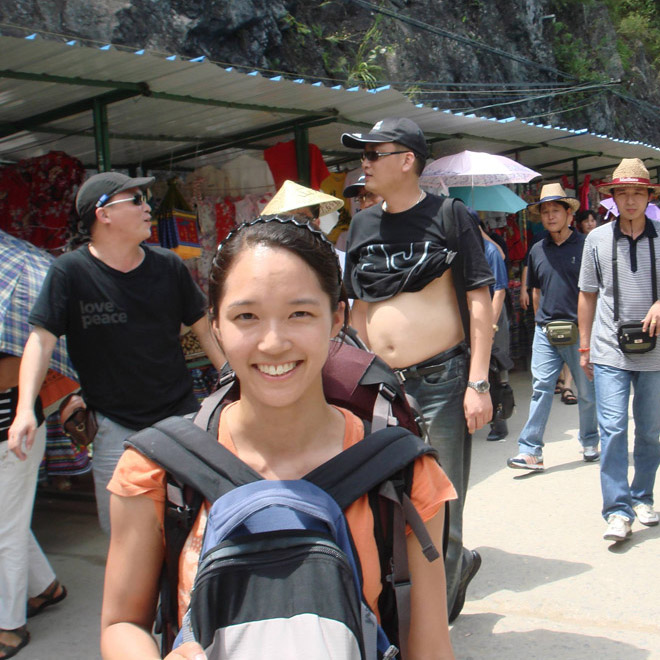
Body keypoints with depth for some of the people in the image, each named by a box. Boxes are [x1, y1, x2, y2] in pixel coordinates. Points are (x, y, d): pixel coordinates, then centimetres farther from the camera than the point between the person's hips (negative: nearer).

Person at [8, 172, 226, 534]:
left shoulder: (168, 266, 3)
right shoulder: (70, 271, -7)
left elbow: (204, 328, 11)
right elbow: (42, 340, -11)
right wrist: (25, 409, -23)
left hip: (181, 414, 3)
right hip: (116, 428, -2)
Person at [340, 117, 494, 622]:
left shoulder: (449, 216, -5)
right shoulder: (363, 225, 10)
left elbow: (480, 302, -7)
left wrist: (478, 383, -13)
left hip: (442, 380, -5)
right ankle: (461, 563, 40)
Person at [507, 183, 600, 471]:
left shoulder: (584, 246, -3)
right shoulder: (537, 250, 8)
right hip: (545, 333, 3)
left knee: (587, 391, 10)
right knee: (541, 388, -3)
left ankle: (590, 442, 29)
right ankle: (531, 451, -3)